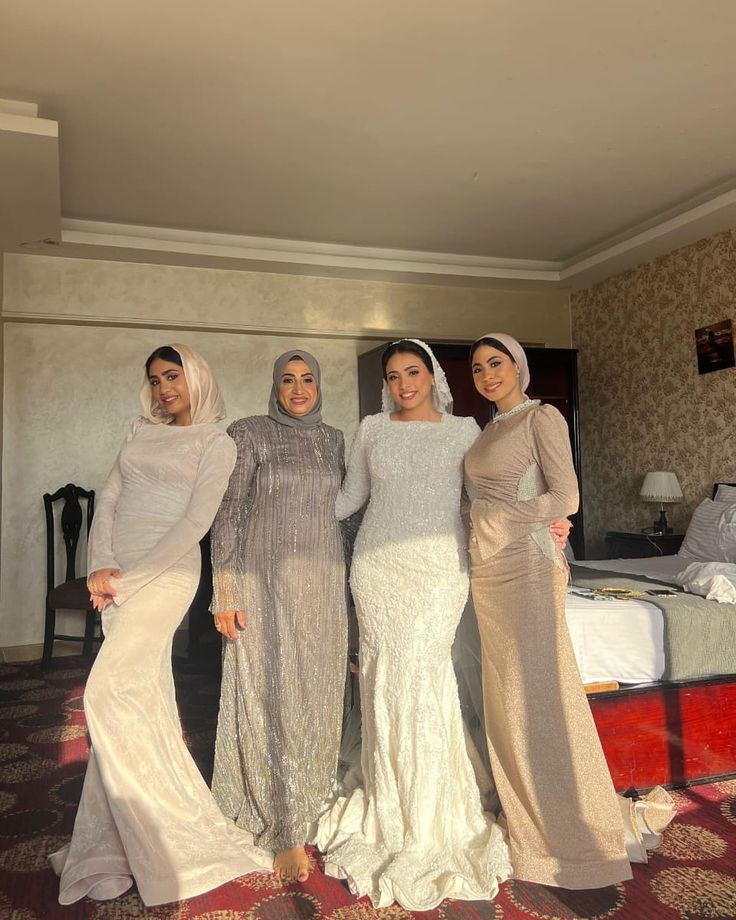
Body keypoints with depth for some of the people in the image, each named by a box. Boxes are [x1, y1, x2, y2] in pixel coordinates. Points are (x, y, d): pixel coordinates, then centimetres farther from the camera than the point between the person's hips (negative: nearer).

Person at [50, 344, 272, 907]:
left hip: (167, 573, -5)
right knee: (144, 697, 9)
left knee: (110, 692, -14)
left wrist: (135, 575, -14)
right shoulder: (142, 433, 16)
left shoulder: (216, 443, 0)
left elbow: (196, 522, -9)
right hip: (118, 578, 5)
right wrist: (100, 566, -5)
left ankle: (156, 832, 0)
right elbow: (109, 498, 10)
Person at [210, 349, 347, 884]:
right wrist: (225, 591, -10)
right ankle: (286, 831, 10)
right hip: (265, 579, -4)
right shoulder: (250, 434, -3)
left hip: (324, 583, 4)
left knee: (317, 695, 11)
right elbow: (228, 514, -5)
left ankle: (309, 802, 30)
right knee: (274, 695, -1)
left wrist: (347, 586, 13)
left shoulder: (334, 440, 10)